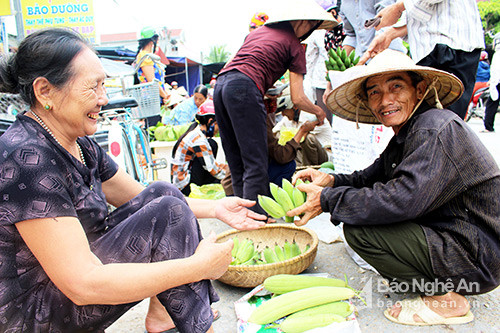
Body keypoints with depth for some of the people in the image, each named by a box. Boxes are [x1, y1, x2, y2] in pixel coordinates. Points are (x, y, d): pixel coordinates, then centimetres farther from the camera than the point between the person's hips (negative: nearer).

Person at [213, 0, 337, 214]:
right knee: (256, 164, -8)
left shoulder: (258, 31, 29)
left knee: (237, 164, 10)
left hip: (220, 84, 8)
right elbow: (297, 99, 4)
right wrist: (319, 112, 21)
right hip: (244, 88, -8)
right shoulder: (294, 45, 8)